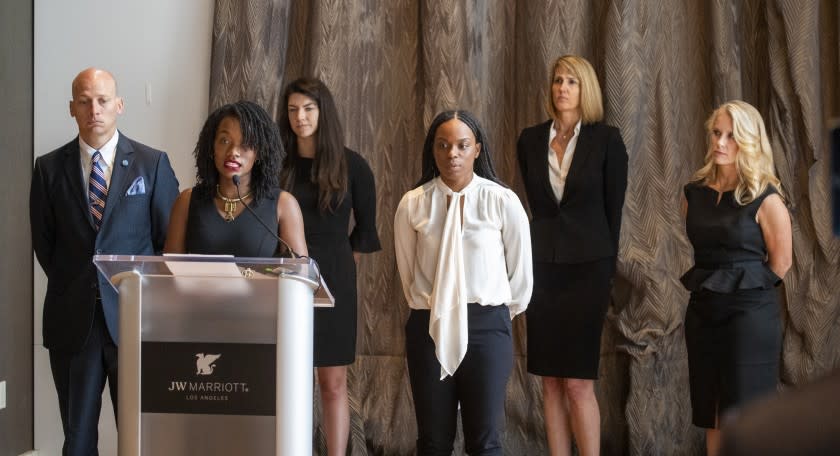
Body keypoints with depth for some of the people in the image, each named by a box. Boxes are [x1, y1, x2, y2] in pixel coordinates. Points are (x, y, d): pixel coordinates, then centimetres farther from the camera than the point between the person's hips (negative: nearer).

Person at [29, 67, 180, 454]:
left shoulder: (153, 164, 2)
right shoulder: (49, 168, 5)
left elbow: (170, 238, 4)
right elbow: (43, 243, 11)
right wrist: (72, 286, 6)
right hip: (72, 319, 1)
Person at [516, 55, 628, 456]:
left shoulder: (606, 140, -3)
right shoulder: (530, 140, 7)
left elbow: (614, 209, 1)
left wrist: (607, 268, 4)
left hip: (587, 268, -4)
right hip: (542, 267, 4)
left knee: (578, 382, -7)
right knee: (550, 381, 5)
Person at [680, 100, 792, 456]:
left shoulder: (764, 198, -11)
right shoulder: (696, 192, 5)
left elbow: (781, 262, -5)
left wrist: (745, 288, 4)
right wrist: (713, 285, 10)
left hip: (749, 314, -5)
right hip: (704, 310, 6)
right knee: (711, 414, 11)